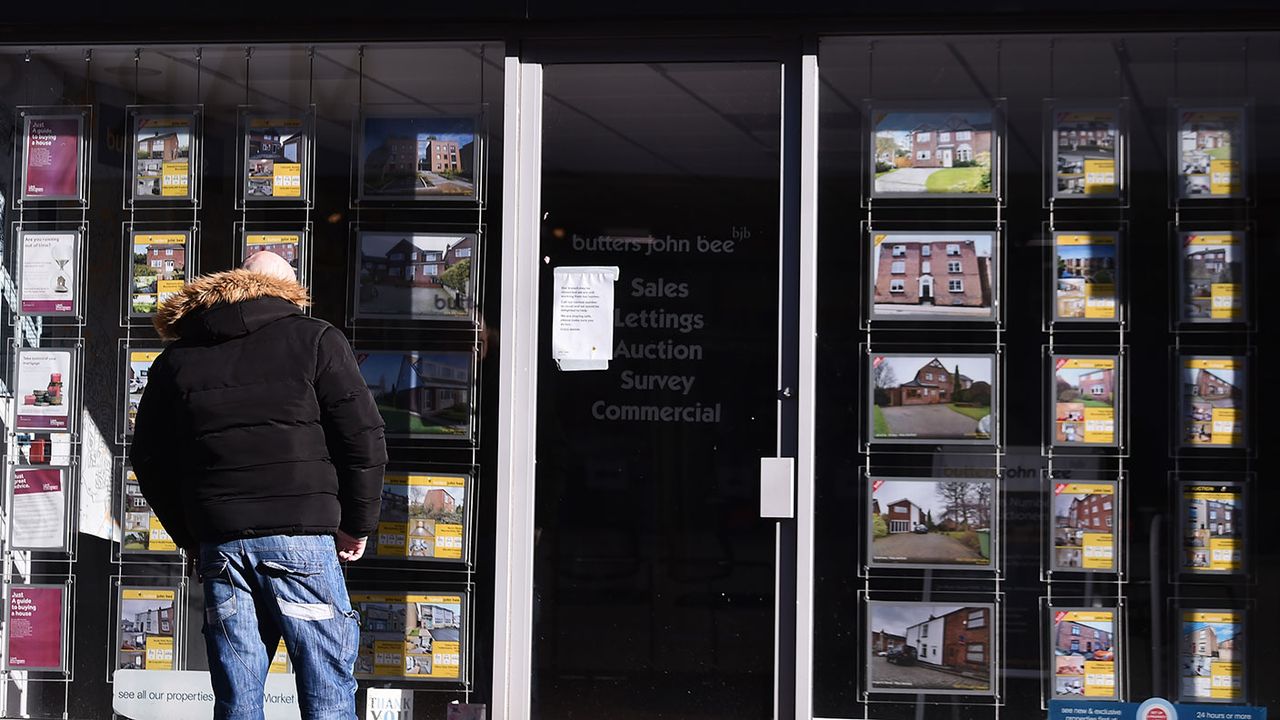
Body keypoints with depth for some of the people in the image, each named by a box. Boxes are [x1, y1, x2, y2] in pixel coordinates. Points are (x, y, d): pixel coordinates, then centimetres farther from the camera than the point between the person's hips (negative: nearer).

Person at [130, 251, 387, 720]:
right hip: (302, 536, -3)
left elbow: (148, 459, 16)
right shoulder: (315, 341, 4)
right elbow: (363, 437, -2)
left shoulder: (175, 360, 14)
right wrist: (357, 524, 8)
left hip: (219, 544, 3)